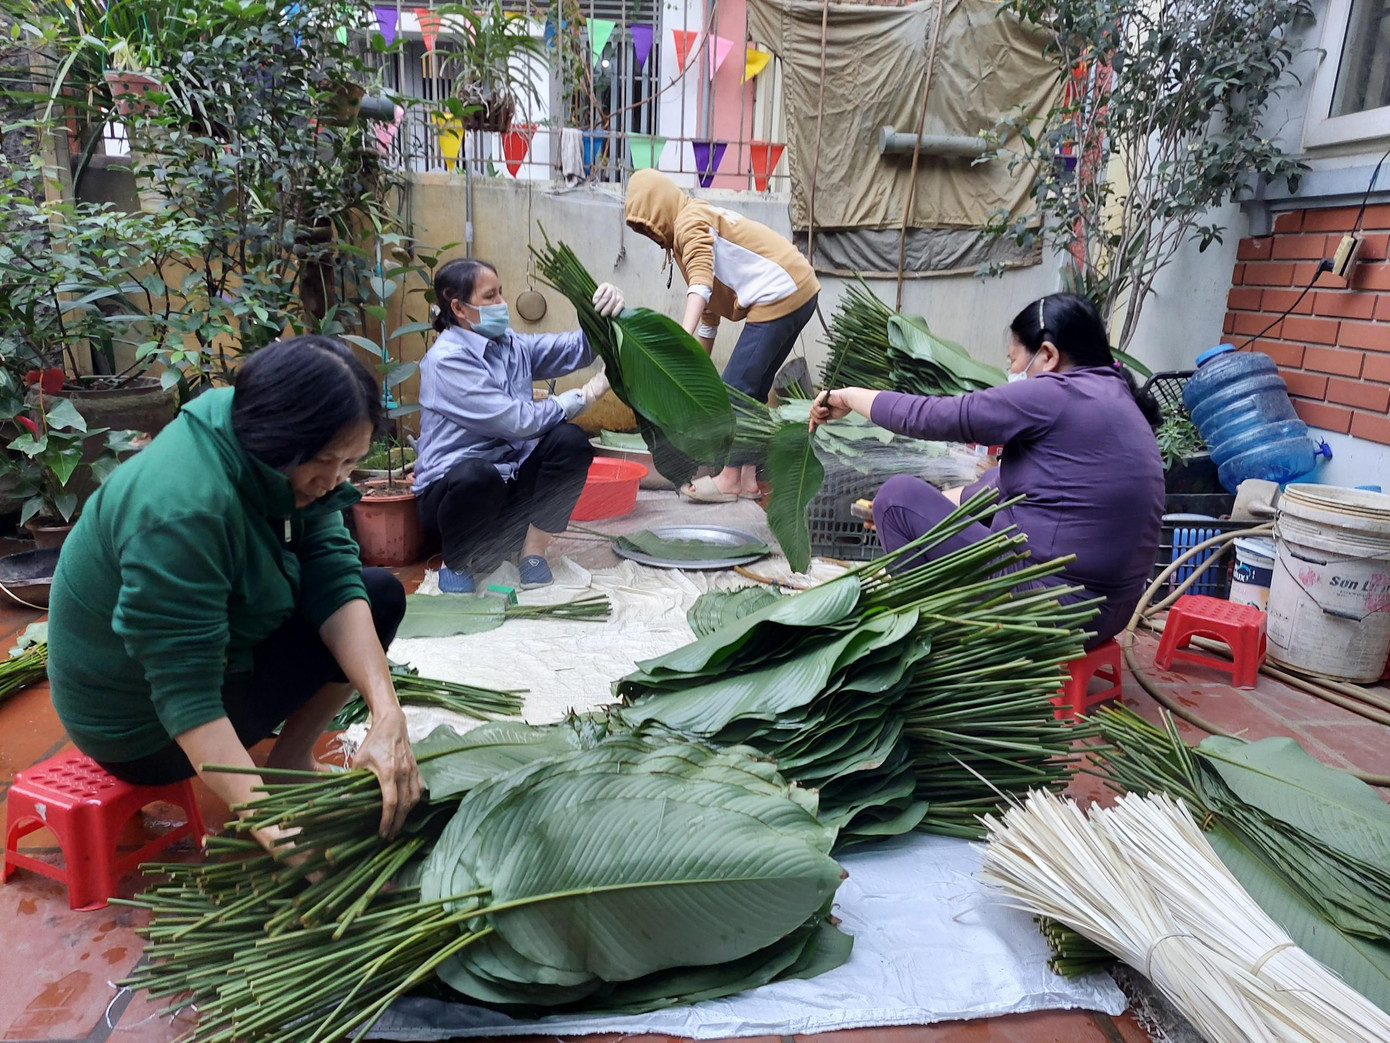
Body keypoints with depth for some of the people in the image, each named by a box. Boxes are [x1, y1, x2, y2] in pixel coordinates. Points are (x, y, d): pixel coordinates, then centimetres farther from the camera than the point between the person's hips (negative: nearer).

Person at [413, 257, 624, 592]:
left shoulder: (512, 345, 6)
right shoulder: (446, 359, -17)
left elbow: (576, 348, 3)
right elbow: (517, 421, -22)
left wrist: (606, 314, -17)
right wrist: (581, 398, -12)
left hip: (509, 480, 6)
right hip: (453, 489, -6)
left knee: (570, 441, -16)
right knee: (476, 475, -40)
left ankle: (533, 550, -5)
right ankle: (457, 563, -9)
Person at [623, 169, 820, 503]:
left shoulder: (689, 221, -5)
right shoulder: (701, 223, 24)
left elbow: (701, 283, -23)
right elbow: (710, 308, 27)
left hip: (780, 295, -10)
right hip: (800, 291, 10)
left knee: (736, 389, -4)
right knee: (751, 390, 14)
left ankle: (730, 480, 3)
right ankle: (748, 477, 17)